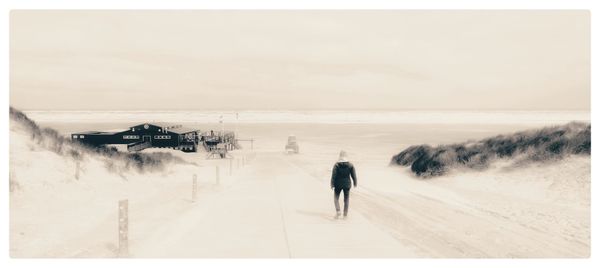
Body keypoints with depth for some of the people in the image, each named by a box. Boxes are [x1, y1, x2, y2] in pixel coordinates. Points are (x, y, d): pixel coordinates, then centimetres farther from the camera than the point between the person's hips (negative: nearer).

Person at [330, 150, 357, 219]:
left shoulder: (336, 164, -10)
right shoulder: (350, 165, -5)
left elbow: (333, 175, -12)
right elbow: (353, 175, -3)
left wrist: (332, 184, -7)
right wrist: (355, 183, 12)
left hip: (338, 184, -1)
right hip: (347, 184, 1)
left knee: (336, 198, 14)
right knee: (346, 199, 14)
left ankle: (338, 211, -5)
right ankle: (345, 214, 13)